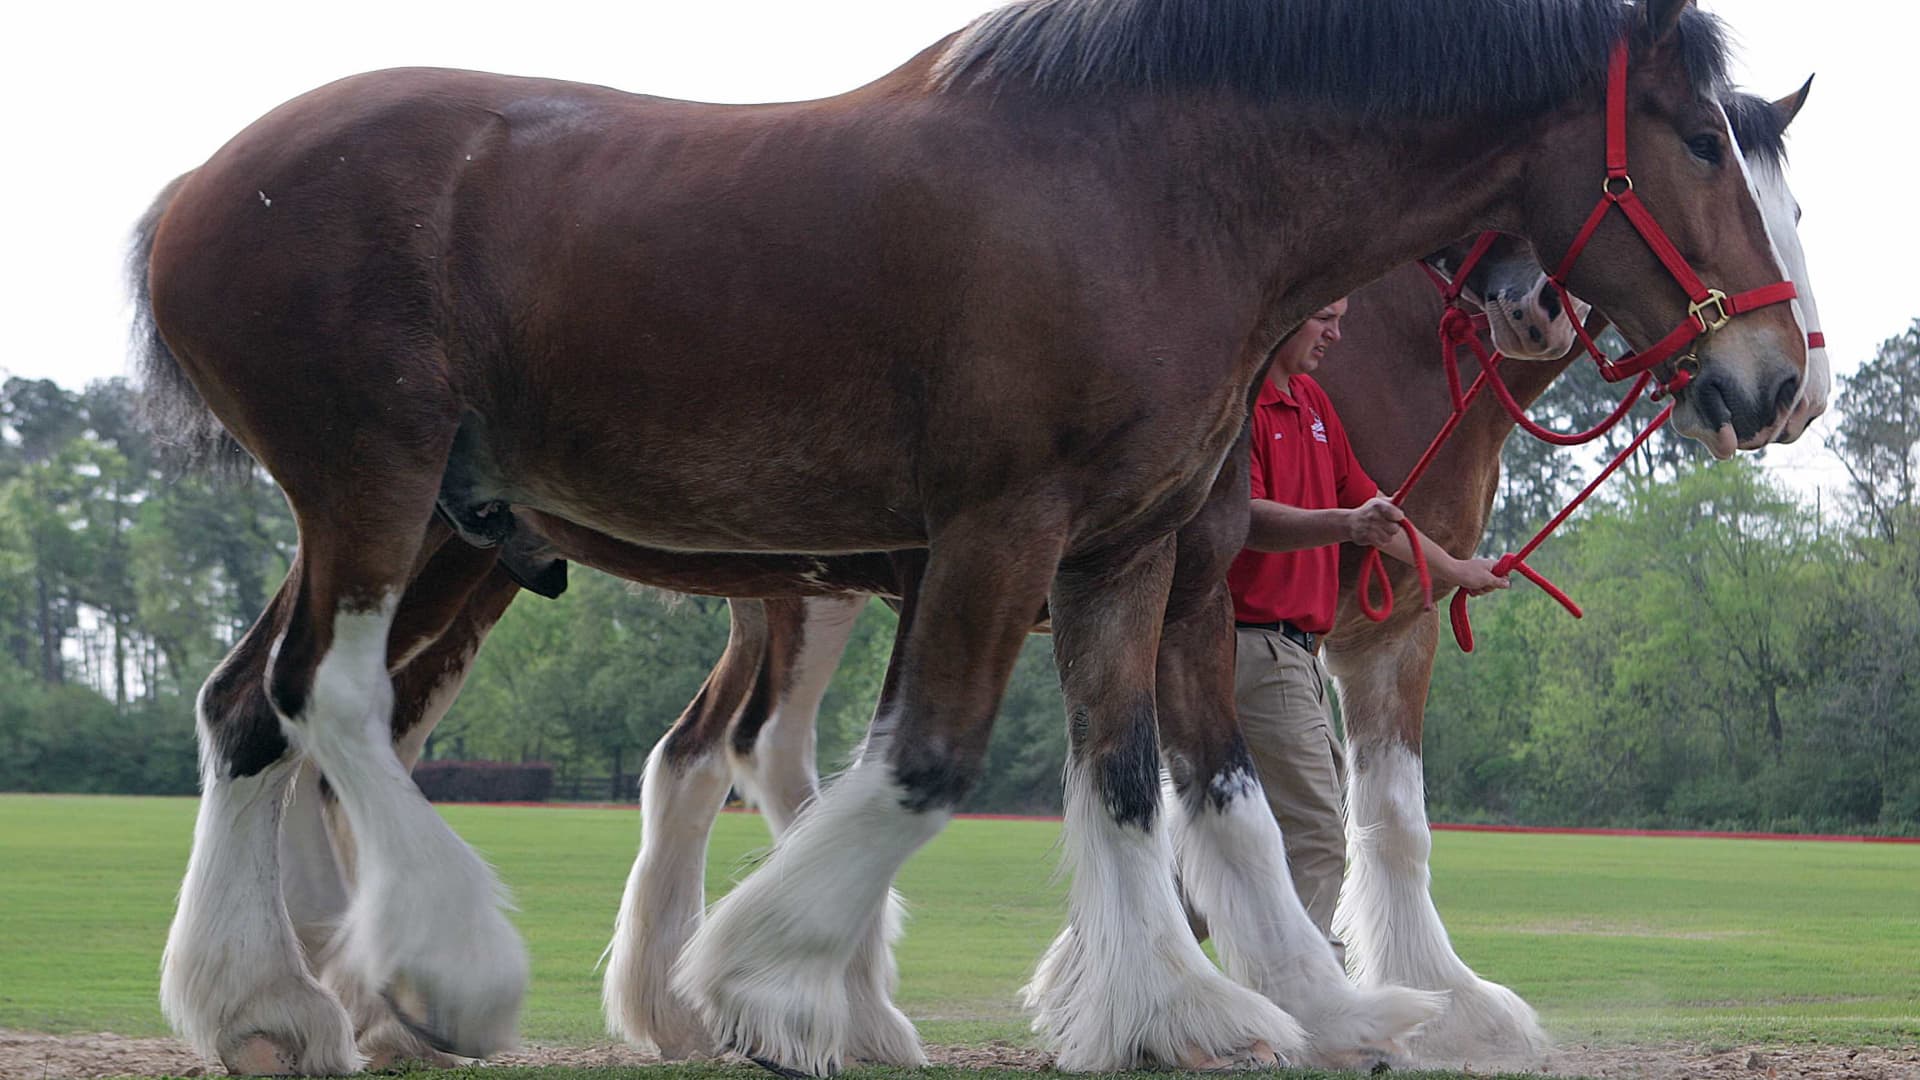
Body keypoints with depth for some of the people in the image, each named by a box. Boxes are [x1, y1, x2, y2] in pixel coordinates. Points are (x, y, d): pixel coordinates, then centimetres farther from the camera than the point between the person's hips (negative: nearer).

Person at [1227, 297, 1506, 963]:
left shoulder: (1311, 402, 19)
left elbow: (1366, 503, 28)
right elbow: (1246, 518, -26)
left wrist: (1453, 569, 34)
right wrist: (1345, 524, -40)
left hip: (1295, 650, 10)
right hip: (1257, 641, -10)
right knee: (1315, 835, -13)